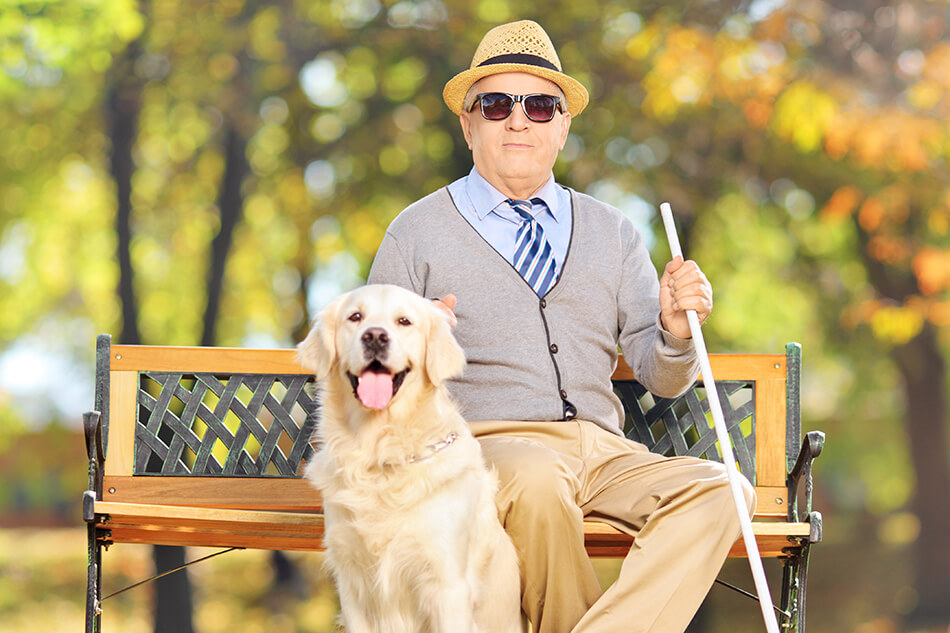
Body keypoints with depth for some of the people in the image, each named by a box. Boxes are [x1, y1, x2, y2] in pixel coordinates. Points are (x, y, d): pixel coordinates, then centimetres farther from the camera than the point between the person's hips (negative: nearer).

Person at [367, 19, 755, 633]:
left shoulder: (612, 233, 20)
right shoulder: (418, 232, 10)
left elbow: (662, 380, 15)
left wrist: (675, 327, -8)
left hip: (602, 450, 4)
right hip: (482, 441, -3)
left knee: (717, 490, -25)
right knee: (536, 480, -38)